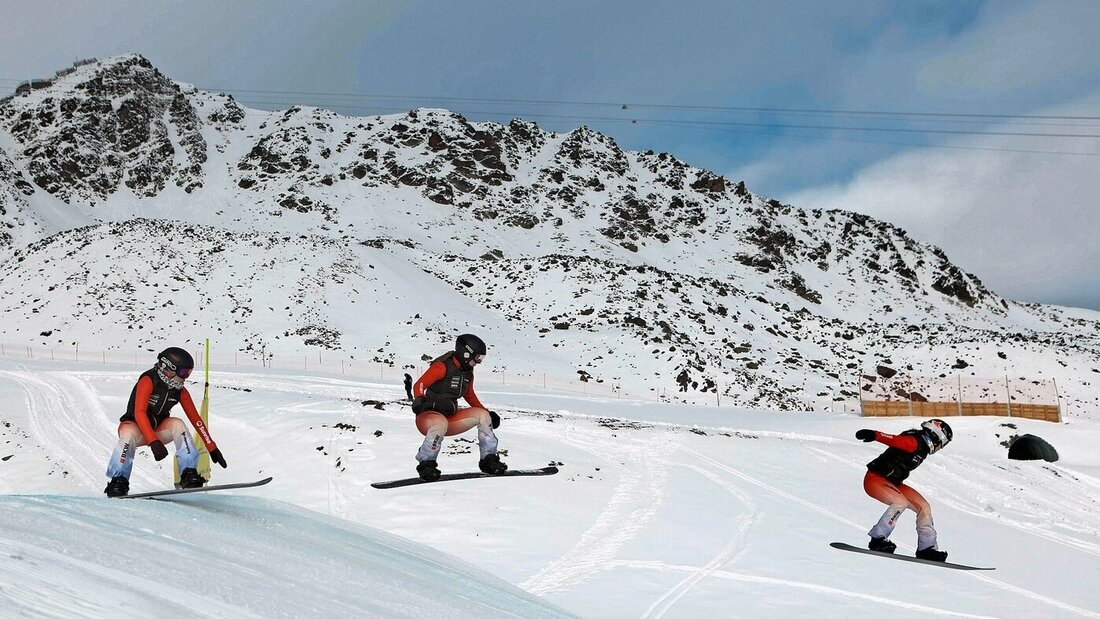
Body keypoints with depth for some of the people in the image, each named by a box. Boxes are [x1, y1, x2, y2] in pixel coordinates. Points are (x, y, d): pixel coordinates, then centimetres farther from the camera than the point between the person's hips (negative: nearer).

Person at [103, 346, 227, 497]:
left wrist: (212, 448, -7)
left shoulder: (180, 390, -5)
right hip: (134, 425, -5)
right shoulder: (148, 381, -22)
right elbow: (139, 413, -32)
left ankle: (189, 474, -28)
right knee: (130, 435, -39)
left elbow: (195, 419, -3)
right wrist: (154, 442, -44)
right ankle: (118, 481, -28)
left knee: (178, 424, -26)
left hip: (158, 430, 5)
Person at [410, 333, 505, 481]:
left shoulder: (468, 373, 11)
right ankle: (426, 464, -27)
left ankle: (489, 460, -1)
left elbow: (470, 395, 29)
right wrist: (419, 399, -41)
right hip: (427, 417, -8)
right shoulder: (443, 366, -14)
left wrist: (488, 413, 26)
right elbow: (419, 385, -20)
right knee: (441, 423, -41)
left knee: (482, 415, -5)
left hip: (451, 416, 8)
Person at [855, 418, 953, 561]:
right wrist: (874, 435, -50)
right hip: (875, 479, -10)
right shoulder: (914, 442, -18)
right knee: (900, 502, -32)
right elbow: (895, 440, -34)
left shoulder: (923, 447, 12)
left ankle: (927, 548, 11)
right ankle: (878, 540, -24)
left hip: (892, 482, 10)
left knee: (923, 506, 5)